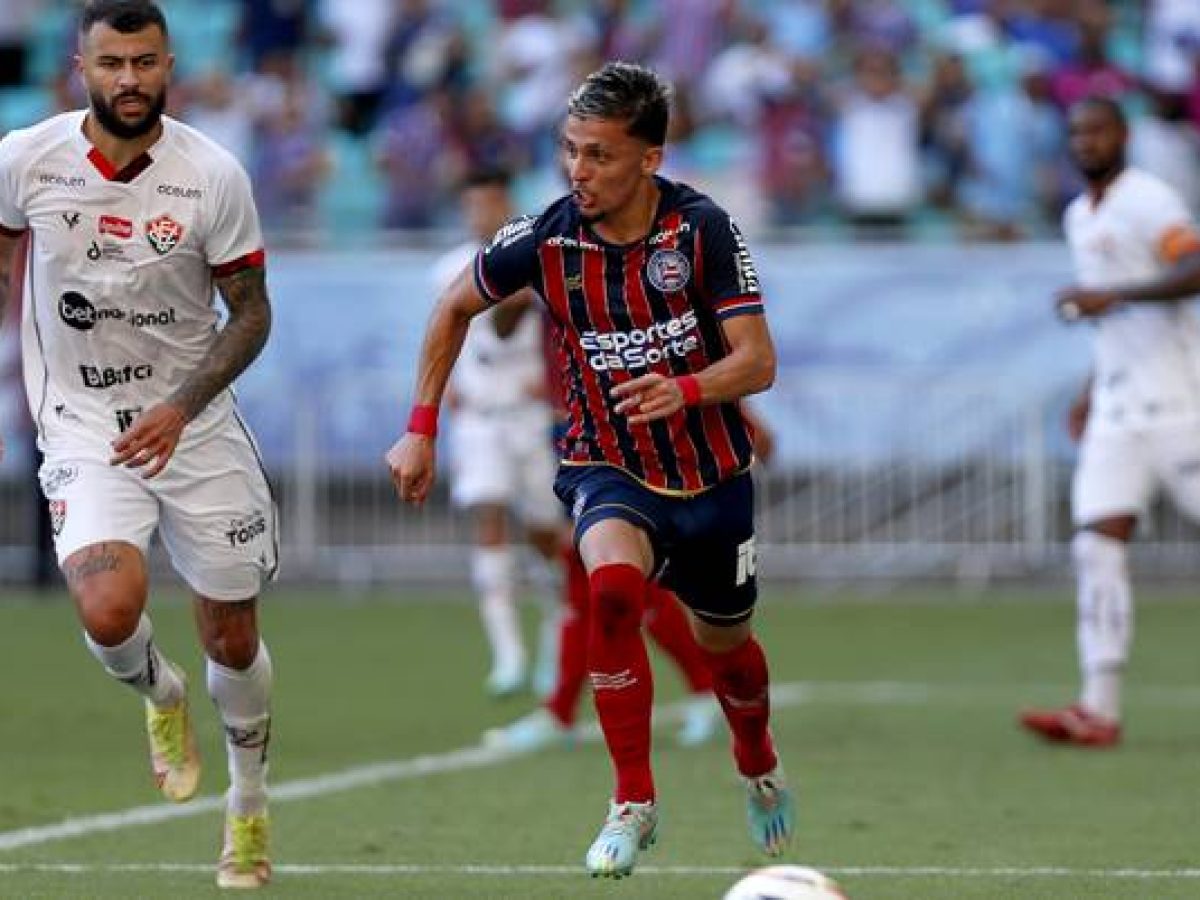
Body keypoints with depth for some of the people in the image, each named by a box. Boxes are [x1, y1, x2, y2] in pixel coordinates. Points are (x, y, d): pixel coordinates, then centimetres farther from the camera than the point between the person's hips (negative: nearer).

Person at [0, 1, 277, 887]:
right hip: (83, 428, -1)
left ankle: (250, 808, 35)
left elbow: (252, 314, -4)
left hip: (196, 425, 1)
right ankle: (160, 695, 11)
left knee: (234, 639, 9)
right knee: (111, 613, -26)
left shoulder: (214, 175, -11)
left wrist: (179, 407, -18)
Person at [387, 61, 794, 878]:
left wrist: (685, 390, -39)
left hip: (711, 473, 1)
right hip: (607, 467, -1)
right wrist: (422, 429, 3)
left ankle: (759, 767, 54)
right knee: (613, 587, -33)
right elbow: (456, 307, 5)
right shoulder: (546, 238, -14)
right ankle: (635, 803, -20)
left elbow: (758, 362, -19)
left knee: (725, 644, 18)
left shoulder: (702, 229, -18)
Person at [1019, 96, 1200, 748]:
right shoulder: (1080, 217, 19)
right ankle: (1099, 710, -11)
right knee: (1096, 545, -6)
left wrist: (1110, 296, -25)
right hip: (1117, 400, 8)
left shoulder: (1147, 200, -8)